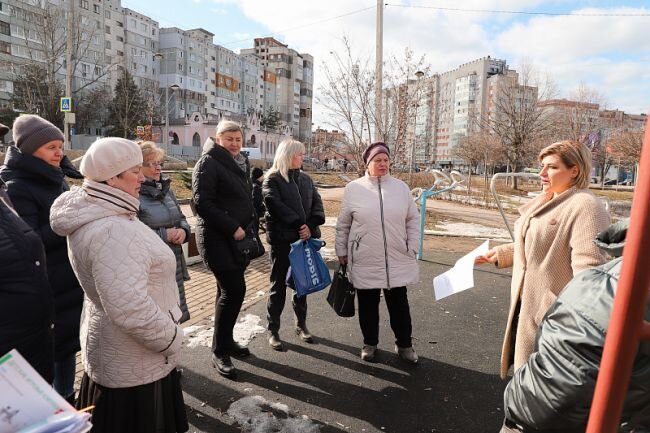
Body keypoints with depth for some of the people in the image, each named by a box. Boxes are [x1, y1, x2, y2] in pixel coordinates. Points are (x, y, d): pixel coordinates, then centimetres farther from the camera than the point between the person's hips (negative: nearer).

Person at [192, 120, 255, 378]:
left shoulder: (241, 164, 16)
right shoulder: (208, 163, -9)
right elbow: (202, 203, -17)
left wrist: (250, 226, 9)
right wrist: (232, 227, -18)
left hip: (238, 236, 8)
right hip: (216, 237, -8)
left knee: (229, 290, 14)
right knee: (234, 289, -10)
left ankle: (226, 341, 30)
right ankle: (219, 352, 4)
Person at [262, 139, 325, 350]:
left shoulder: (306, 179, 12)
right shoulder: (272, 179, -4)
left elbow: (317, 203, 3)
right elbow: (275, 205, -18)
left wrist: (311, 226, -13)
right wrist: (298, 224, -20)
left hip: (304, 238, 5)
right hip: (282, 239, -5)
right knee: (279, 285, 4)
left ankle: (301, 325, 29)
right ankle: (273, 330, 16)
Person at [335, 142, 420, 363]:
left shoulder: (400, 187, 3)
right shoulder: (353, 189, -2)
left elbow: (413, 220, 8)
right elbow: (343, 225, 4)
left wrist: (412, 248, 3)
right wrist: (342, 252, 5)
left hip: (397, 261, 1)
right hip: (365, 262, -1)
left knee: (399, 305, 12)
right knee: (368, 305, 12)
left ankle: (404, 344, 30)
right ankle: (370, 343, 32)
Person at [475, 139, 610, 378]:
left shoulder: (585, 206, -20)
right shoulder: (545, 202, 9)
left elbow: (588, 270, -26)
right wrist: (500, 254, 23)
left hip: (555, 311, -9)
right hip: (527, 304, 9)